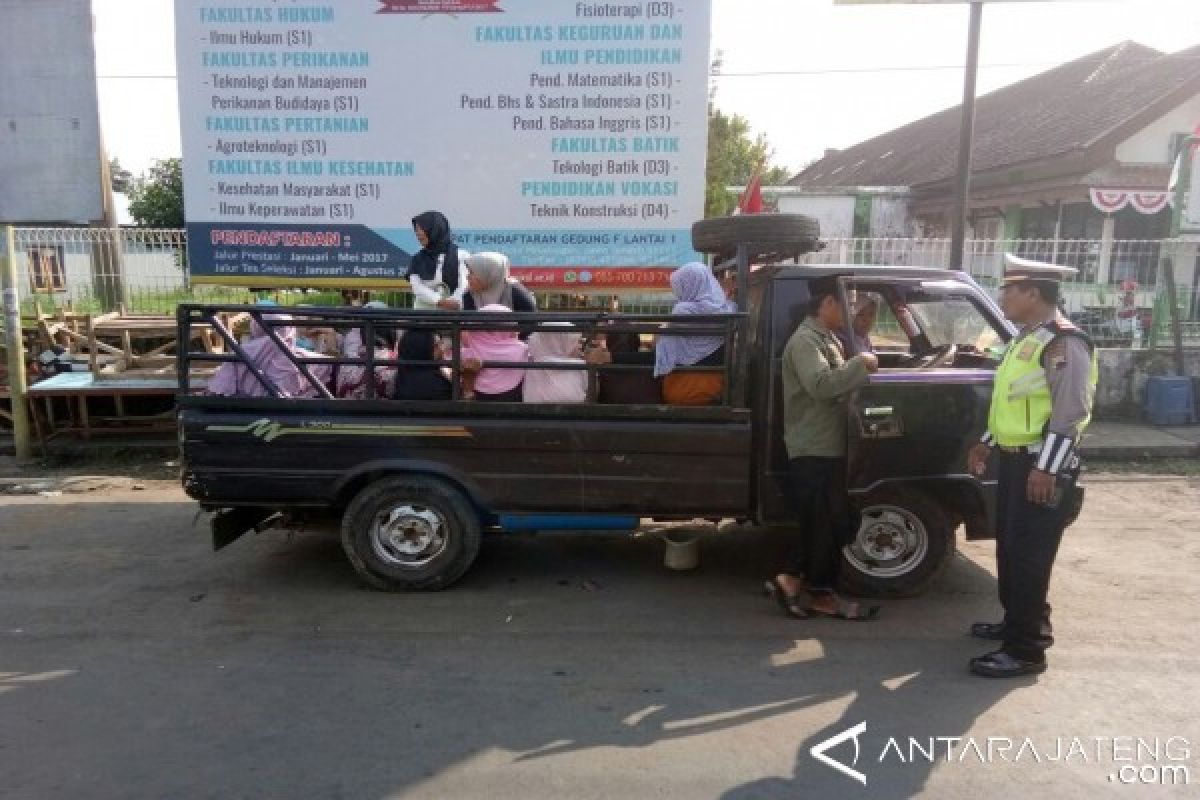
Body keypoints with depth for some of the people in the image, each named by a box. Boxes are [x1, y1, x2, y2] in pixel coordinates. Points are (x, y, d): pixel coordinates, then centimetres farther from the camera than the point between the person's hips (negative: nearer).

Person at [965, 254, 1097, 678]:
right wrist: (987, 444, 22)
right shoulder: (1026, 338, 14)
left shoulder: (1065, 342, -16)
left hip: (1041, 466, -10)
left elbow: (1071, 413, -22)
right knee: (1009, 548, 18)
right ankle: (1015, 622, 32)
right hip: (1014, 460, 10)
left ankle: (1026, 649, 5)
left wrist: (1045, 468, -24)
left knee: (1028, 556, -4)